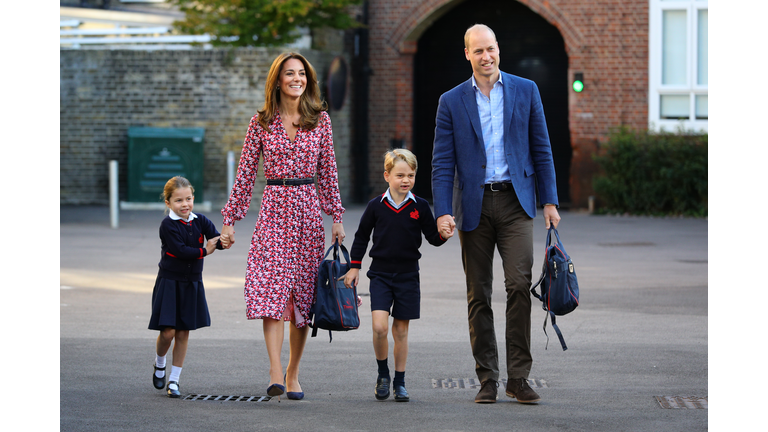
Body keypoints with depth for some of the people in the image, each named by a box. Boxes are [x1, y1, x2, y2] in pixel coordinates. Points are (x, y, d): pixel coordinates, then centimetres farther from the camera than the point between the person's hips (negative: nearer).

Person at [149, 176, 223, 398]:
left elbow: (216, 240, -10)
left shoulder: (201, 222, 2)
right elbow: (179, 250, -21)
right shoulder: (168, 225, -11)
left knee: (183, 333, 5)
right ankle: (159, 364, 24)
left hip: (192, 284, 4)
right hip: (169, 282, -4)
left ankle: (174, 380, 14)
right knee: (168, 332, -8)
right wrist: (204, 251, -16)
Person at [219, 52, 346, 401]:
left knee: (303, 293, 4)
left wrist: (336, 217, 6)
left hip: (308, 210, 2)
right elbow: (245, 174, 5)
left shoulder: (320, 119, 6)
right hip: (274, 208, -2)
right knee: (271, 289, -15)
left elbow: (328, 171, 10)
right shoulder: (261, 123, 3)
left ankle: (293, 373, 15)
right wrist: (229, 220, 3)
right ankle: (276, 373, -23)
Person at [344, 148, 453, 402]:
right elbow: (362, 237, 10)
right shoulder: (376, 206, -1)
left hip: (407, 276, 1)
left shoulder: (420, 207, -1)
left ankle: (399, 382, 16)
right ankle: (383, 374, 6)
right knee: (379, 326, -15)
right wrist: (354, 267, 9)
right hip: (380, 274, -1)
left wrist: (443, 235, -17)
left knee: (401, 330, 5)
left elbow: (432, 237, 5)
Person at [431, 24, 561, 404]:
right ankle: (487, 380, 11)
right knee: (478, 295, 3)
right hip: (474, 206, 1)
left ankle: (519, 377, -8)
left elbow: (541, 149, 9)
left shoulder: (525, 91, 7)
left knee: (519, 284, -14)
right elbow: (442, 162, 3)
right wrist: (442, 212, -8)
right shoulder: (452, 102, 6)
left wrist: (549, 201, 4)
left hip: (514, 202, -1)